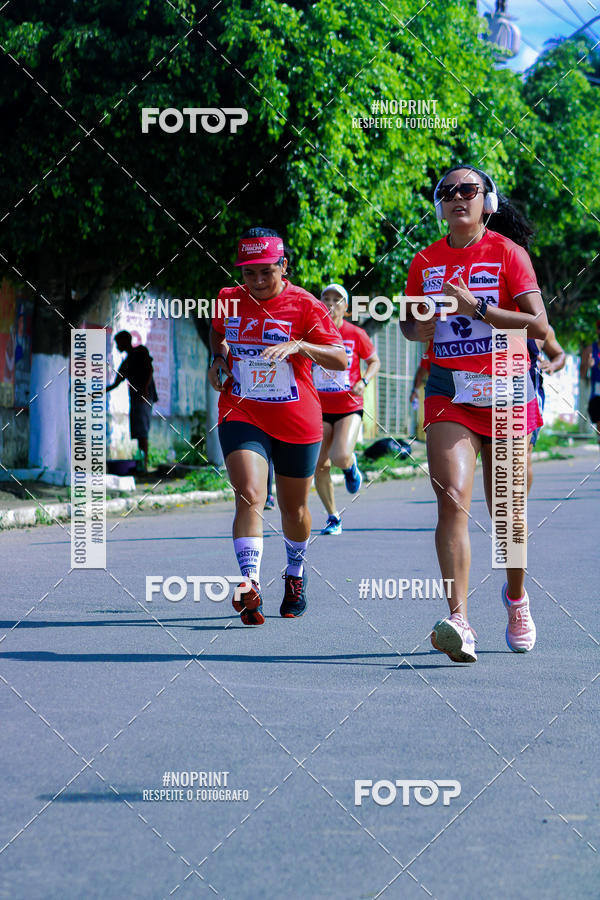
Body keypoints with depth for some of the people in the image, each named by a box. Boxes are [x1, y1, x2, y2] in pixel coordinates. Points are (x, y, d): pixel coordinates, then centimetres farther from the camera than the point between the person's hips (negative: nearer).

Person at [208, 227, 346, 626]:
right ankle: (250, 586, -31)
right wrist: (218, 358, 7)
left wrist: (298, 346, -28)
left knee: (293, 509, 14)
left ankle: (295, 576, 40)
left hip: (297, 420, -1)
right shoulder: (229, 301, 3)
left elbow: (340, 359, -13)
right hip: (241, 414, 1)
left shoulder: (304, 305, -7)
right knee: (249, 497, -21)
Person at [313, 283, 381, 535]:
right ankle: (333, 518, 17)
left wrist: (364, 381, -8)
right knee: (320, 467, -1)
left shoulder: (356, 334, -3)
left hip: (349, 408, -2)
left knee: (341, 458, -23)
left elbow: (374, 361, 10)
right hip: (320, 410, 2)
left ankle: (351, 466, 16)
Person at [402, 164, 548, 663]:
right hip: (450, 393, 1)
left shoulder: (509, 252, -4)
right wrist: (419, 327, -4)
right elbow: (409, 323, 20)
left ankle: (516, 595, 37)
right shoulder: (426, 262, 7)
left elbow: (539, 324, -12)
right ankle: (459, 621, -27)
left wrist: (477, 307, -20)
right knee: (453, 500, -18)